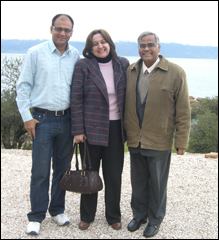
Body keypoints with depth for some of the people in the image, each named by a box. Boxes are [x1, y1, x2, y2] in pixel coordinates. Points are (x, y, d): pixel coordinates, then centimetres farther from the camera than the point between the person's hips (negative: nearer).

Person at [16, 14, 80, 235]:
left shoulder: (75, 56, 6)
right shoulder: (35, 53, -2)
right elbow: (23, 86, -2)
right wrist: (26, 117, -6)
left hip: (67, 119, 3)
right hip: (43, 119, -3)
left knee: (62, 168, 11)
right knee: (40, 171, 0)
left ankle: (57, 210, 27)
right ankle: (36, 217, 14)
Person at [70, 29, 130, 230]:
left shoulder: (123, 64, 3)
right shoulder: (83, 66, -5)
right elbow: (76, 99, -6)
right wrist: (78, 130, -9)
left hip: (115, 128, 2)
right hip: (91, 128, -2)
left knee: (114, 175, 9)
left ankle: (114, 216, 28)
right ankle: (87, 216, 29)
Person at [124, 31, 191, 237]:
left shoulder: (175, 73, -9)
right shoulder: (130, 71, 3)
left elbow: (183, 111, -7)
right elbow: (125, 104, 10)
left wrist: (181, 141, -9)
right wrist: (125, 132, 9)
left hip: (159, 141, -3)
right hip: (134, 140, 4)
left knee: (157, 183, 12)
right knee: (138, 182, 17)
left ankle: (155, 220, 32)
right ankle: (139, 215, 38)